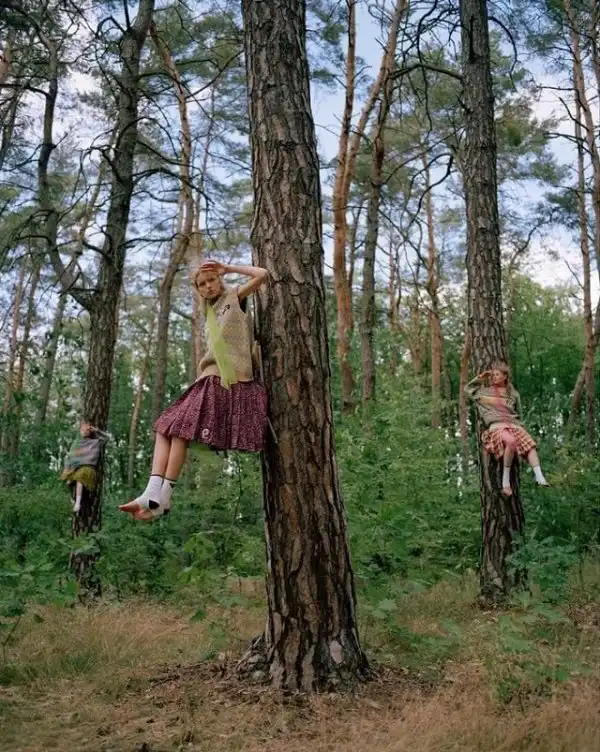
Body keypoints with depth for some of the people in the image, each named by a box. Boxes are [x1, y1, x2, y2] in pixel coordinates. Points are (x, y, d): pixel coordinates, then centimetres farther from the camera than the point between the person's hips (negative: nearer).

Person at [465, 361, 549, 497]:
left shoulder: (513, 394, 23)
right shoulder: (485, 391, 21)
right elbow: (468, 389, 30)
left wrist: (516, 424, 16)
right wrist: (480, 377, 25)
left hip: (513, 424, 3)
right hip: (496, 425, -3)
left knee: (529, 444, -28)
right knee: (511, 441, -37)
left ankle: (539, 477, -38)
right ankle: (505, 480, -31)